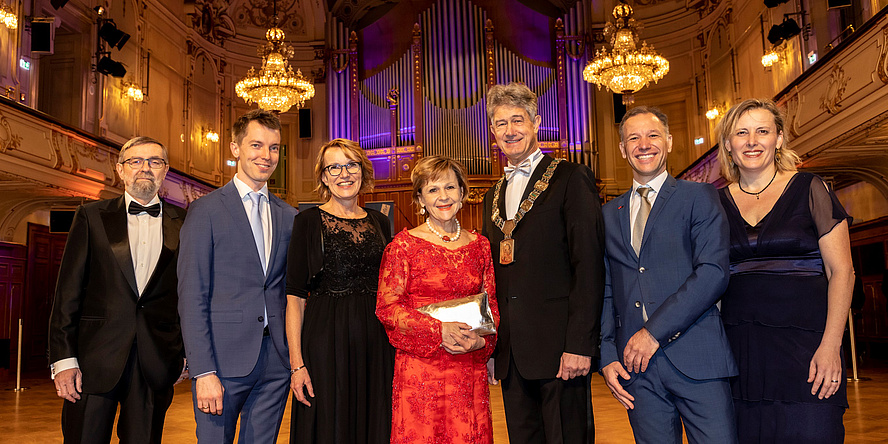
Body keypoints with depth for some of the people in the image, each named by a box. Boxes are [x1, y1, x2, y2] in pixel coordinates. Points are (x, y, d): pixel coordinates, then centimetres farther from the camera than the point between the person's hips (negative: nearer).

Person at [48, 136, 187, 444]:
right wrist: (63, 358, -5)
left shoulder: (183, 224, 7)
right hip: (95, 360, 0)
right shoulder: (91, 216, 6)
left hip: (155, 365, 1)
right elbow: (68, 291, 2)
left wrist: (188, 355, 4)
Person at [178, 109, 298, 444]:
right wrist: (203, 372, -13)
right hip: (223, 360, -4)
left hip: (276, 363, 4)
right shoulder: (206, 210, -3)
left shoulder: (288, 216, 11)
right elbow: (191, 297, -7)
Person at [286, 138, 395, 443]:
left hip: (376, 340, 4)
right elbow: (295, 296, -6)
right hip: (326, 338, -4)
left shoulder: (379, 222, 10)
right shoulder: (309, 222, -2)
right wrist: (297, 363, -13)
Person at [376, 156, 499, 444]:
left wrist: (481, 340, -8)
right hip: (419, 368, -3)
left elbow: (492, 305, 12)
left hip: (470, 365, 3)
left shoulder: (480, 246, 9)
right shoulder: (404, 245, -3)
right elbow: (386, 307, -7)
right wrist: (439, 330, -18)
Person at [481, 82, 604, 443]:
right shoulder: (493, 196, 17)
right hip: (511, 353, 6)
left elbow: (589, 265, -11)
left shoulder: (571, 180, -4)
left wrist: (579, 344, -17)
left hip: (559, 346, -6)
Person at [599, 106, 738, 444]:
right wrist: (607, 356, 2)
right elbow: (605, 292, 14)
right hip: (635, 363, 3)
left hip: (697, 358, -3)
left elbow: (714, 272, -9)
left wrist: (654, 331, -14)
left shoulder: (699, 197, 4)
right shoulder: (609, 214, 16)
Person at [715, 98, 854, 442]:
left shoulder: (809, 189, 2)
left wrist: (830, 346, -11)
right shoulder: (718, 203, 9)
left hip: (804, 347, -2)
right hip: (738, 347, 2)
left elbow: (841, 271, -1)